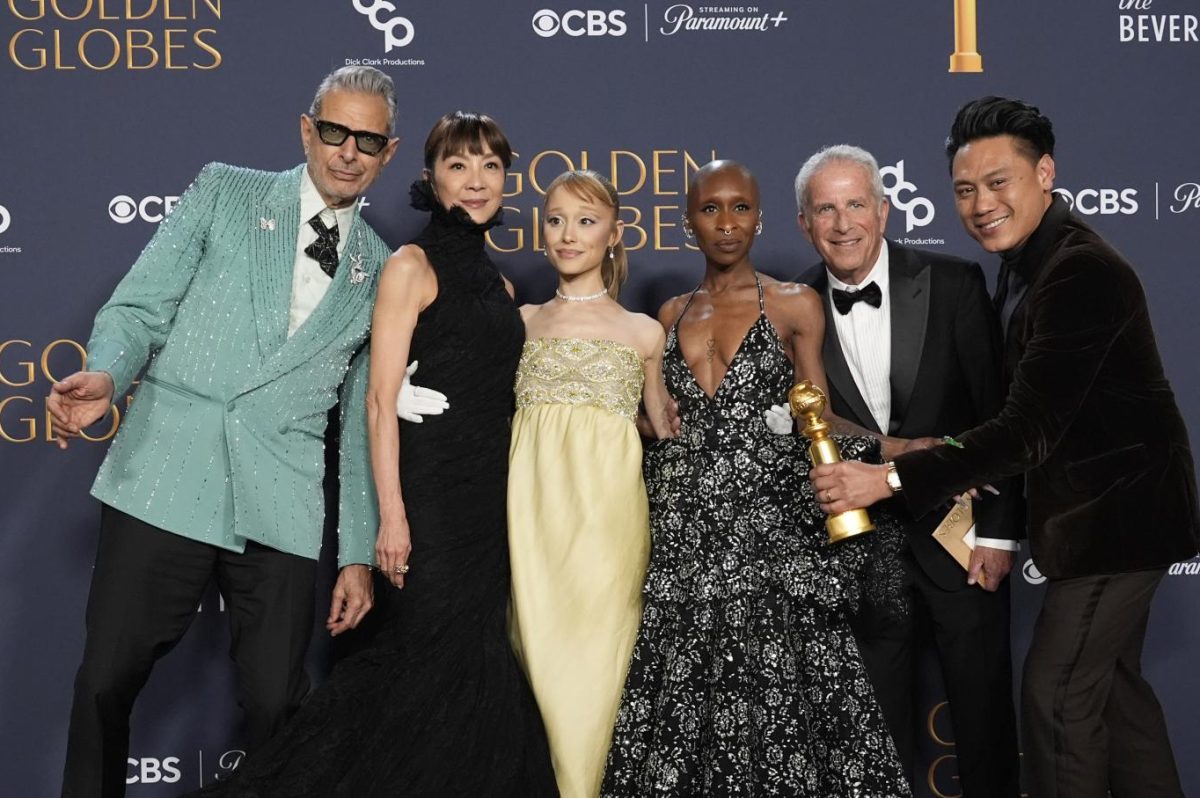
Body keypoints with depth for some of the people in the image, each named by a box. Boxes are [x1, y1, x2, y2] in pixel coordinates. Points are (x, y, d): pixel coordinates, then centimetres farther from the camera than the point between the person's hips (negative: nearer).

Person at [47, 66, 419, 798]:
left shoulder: (381, 273, 13)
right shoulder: (225, 193, 9)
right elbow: (141, 306, 2)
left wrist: (359, 555, 9)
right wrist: (105, 375, -20)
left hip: (282, 512, 1)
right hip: (165, 484, -1)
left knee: (277, 703, 1)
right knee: (107, 684, 1)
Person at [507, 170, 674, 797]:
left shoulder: (643, 333, 12)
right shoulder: (521, 321, 14)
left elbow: (668, 429, 18)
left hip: (607, 506, -1)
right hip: (533, 500, 1)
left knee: (595, 653, -3)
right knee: (540, 644, -2)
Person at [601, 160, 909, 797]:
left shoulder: (795, 305, 5)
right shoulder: (673, 315, 16)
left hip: (768, 528, -3)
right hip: (682, 534, 4)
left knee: (775, 700, -7)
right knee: (680, 704, 1)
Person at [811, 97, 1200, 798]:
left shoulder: (1083, 272, -25)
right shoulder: (1027, 261, 6)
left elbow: (1030, 427, -31)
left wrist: (890, 479, -33)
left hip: (1116, 511, -10)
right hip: (1097, 504, 10)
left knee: (1056, 692, -7)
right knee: (1112, 683, 18)